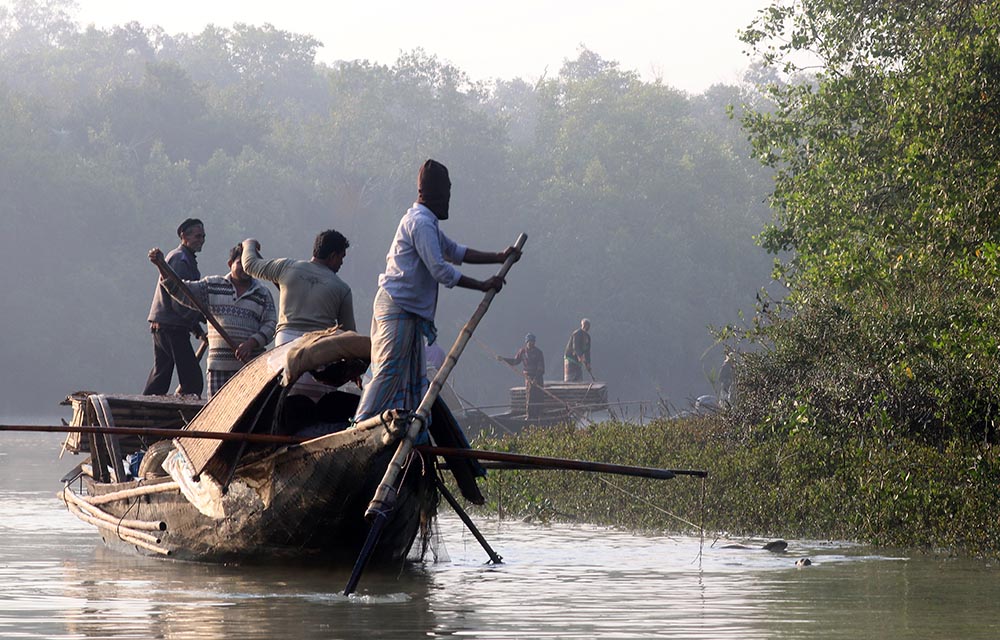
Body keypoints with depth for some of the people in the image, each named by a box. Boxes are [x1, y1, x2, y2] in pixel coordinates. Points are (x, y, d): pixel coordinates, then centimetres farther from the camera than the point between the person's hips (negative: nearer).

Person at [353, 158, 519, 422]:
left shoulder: (425, 221, 19)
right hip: (398, 309, -11)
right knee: (388, 373, -14)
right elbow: (440, 270, -20)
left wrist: (499, 257, 23)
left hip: (408, 311, 11)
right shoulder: (421, 222, -15)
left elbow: (455, 251, 28)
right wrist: (484, 286, -13)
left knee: (413, 378, 11)